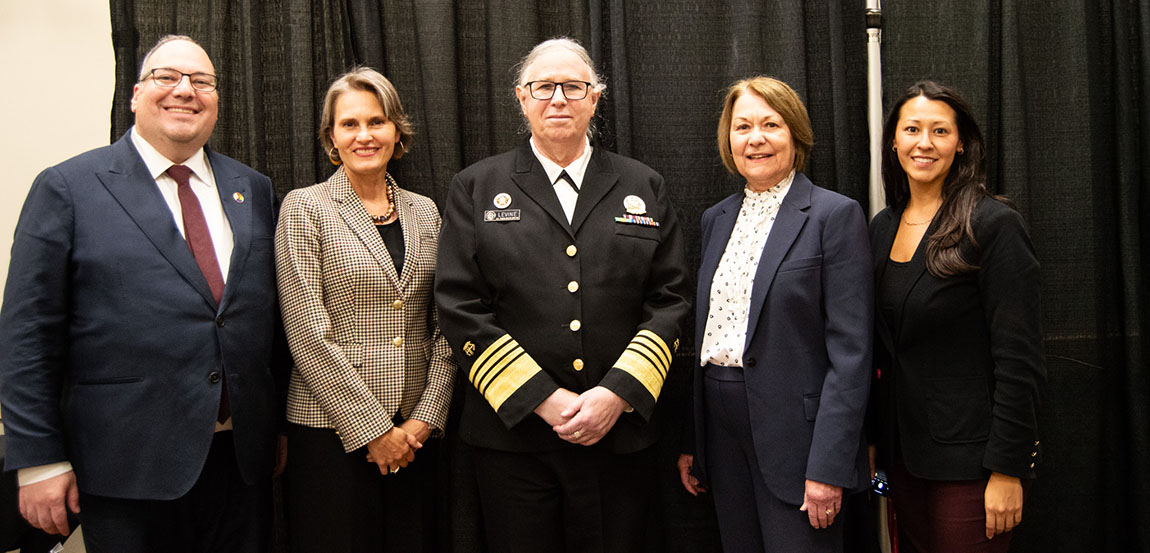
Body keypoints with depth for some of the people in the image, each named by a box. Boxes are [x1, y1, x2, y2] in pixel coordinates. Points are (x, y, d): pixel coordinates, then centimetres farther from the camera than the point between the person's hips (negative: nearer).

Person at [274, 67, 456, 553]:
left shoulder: (424, 212, 10)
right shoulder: (305, 208, -3)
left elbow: (444, 328, 8)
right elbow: (307, 333, -10)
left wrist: (425, 418, -3)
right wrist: (372, 428, -11)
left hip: (416, 430, 4)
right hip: (331, 429, -4)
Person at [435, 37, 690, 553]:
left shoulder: (645, 188, 10)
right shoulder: (476, 189, 5)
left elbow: (668, 301, 4)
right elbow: (460, 308, -3)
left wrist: (619, 393, -9)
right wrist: (541, 399, -11)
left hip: (621, 434, 1)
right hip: (514, 434, -1)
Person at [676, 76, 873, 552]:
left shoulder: (835, 215, -7)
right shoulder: (717, 219, 11)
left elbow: (850, 351, -12)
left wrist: (828, 466, -17)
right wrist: (689, 441, 10)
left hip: (793, 432, -5)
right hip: (723, 431, 6)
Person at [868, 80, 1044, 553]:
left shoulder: (992, 224, -12)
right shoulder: (883, 227, 8)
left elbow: (1019, 359, -15)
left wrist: (1008, 469, -16)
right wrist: (874, 441, 12)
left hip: (968, 457, -6)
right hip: (903, 450, 6)